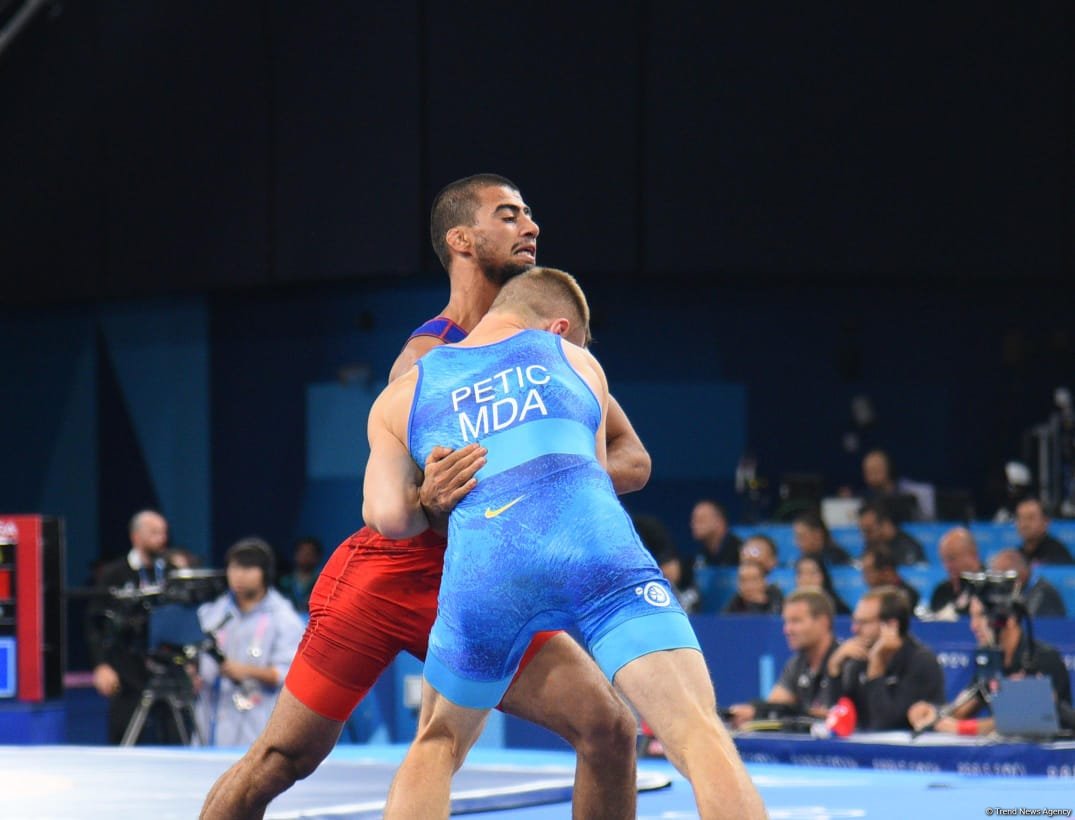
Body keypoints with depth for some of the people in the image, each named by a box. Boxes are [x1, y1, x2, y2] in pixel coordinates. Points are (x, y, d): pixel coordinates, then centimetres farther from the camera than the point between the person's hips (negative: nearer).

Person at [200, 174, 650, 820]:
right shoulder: (425, 360, -11)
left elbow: (634, 460, 0)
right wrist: (429, 500, -38)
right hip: (388, 572, -4)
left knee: (609, 729, -11)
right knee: (283, 759, -1)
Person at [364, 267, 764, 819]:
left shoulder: (401, 396, 26)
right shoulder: (576, 361, 28)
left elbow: (389, 516, 13)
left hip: (482, 568, 1)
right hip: (595, 545, -1)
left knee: (437, 745, 25)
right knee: (698, 733, -8)